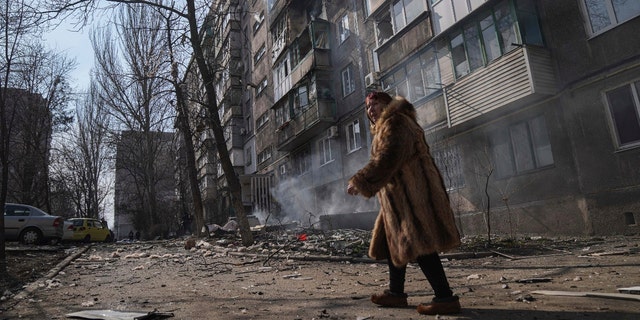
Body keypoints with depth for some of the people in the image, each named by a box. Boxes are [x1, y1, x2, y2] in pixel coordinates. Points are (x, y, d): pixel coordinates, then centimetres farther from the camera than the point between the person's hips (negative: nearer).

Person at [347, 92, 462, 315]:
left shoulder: (395, 123, -8)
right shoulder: (386, 127, 24)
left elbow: (387, 159, -22)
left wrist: (359, 181, -23)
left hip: (409, 193, -11)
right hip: (401, 195, 11)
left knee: (418, 244, -11)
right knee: (394, 243, 12)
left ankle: (446, 298, -7)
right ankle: (396, 292, 20)